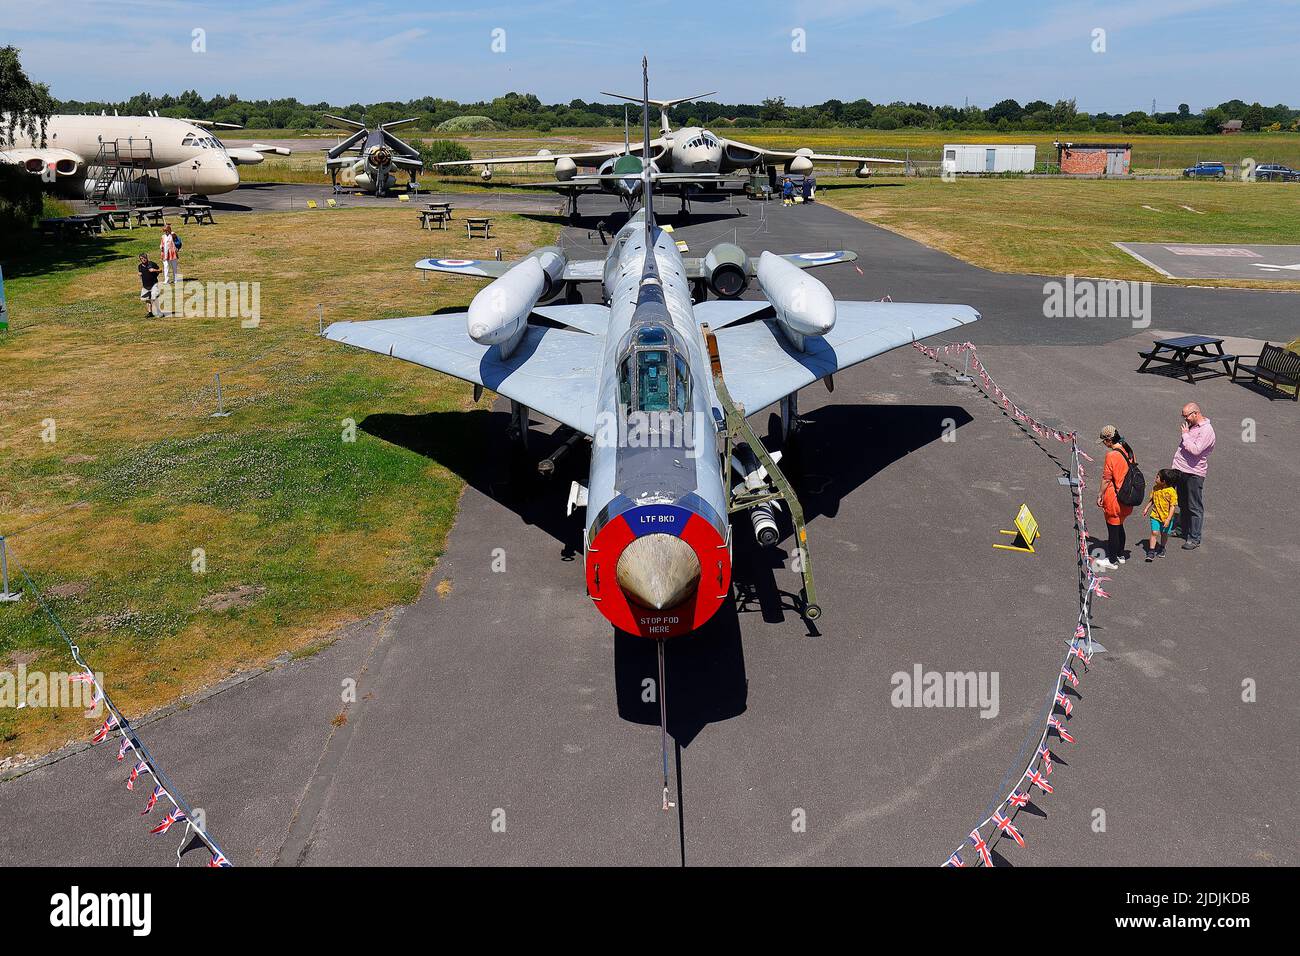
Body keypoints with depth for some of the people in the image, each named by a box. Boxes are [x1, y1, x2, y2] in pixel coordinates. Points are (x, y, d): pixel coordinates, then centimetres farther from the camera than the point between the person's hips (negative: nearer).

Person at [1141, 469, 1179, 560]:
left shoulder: (1172, 492, -19)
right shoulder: (1155, 488, -3)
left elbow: (1172, 507, -17)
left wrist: (1168, 519, -20)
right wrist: (1146, 508, 7)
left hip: (1166, 517, -3)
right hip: (1155, 515, 3)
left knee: (1164, 534, 13)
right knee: (1154, 532, -7)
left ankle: (1162, 549, 35)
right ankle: (1151, 551, -5)